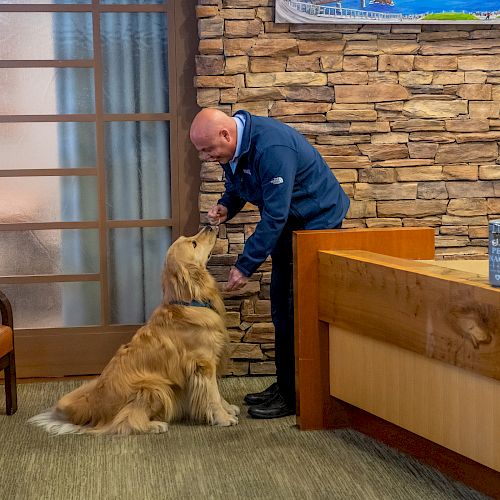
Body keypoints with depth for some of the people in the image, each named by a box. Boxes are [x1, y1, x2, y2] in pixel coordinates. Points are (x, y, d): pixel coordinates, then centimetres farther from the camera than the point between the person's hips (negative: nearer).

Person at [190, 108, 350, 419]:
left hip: (316, 220, -9)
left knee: (297, 311, -9)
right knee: (282, 310, 12)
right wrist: (226, 207, -8)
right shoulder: (233, 147, -4)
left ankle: (295, 397, -2)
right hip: (289, 225, 9)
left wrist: (246, 266, -28)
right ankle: (285, 386, 22)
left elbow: (275, 215, -31)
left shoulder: (271, 147, -32)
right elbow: (237, 185, 16)